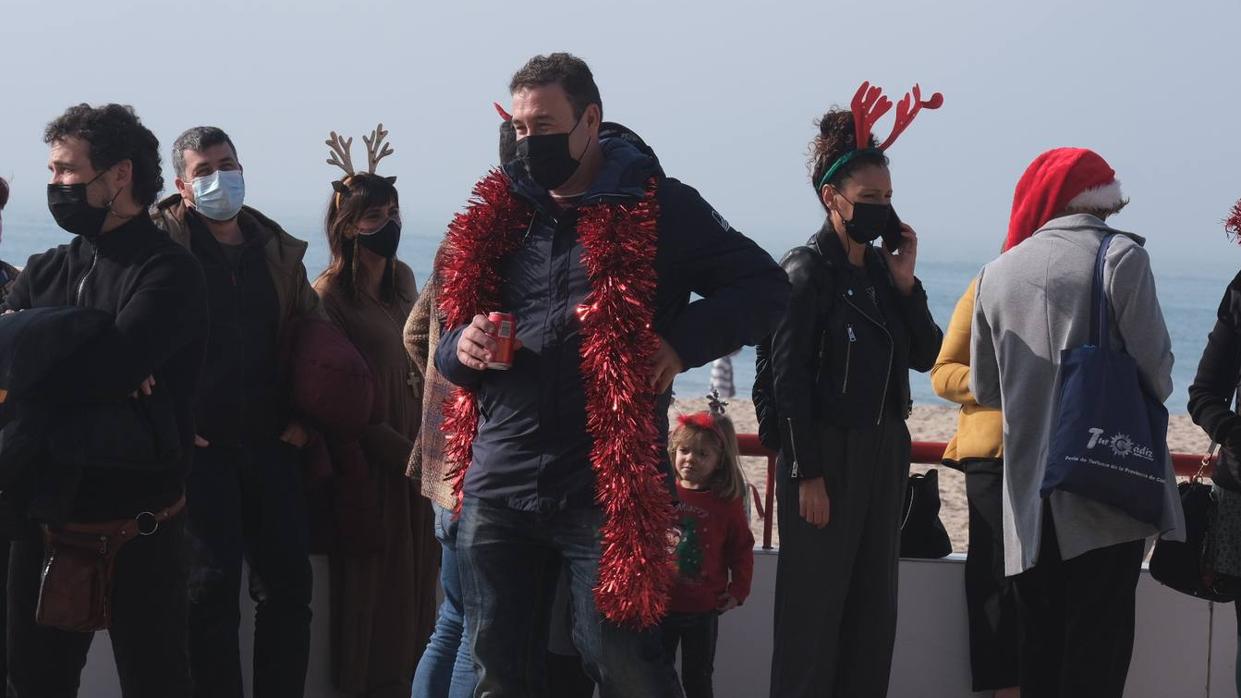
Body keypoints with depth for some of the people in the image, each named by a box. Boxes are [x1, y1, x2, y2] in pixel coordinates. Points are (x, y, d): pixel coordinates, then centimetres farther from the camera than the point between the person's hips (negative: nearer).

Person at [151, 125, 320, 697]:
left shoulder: (278, 249, 12)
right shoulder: (161, 243, -3)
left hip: (271, 442, 5)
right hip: (198, 442, -5)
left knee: (289, 582, 4)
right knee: (212, 585, -4)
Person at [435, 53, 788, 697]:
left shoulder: (656, 207, -1)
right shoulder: (497, 214, 13)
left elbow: (765, 287, 0)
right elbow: (453, 326, 21)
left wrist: (682, 342, -14)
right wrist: (460, 347, -3)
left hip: (606, 490, -5)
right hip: (497, 483, 5)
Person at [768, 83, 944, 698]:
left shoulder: (882, 268, 11)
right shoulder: (807, 271, -8)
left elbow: (927, 356, 10)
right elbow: (789, 377, -12)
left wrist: (905, 283, -2)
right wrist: (807, 474, -16)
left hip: (883, 452, 7)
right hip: (827, 455, -7)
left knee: (874, 602, 9)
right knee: (814, 606, -3)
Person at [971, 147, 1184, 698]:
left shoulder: (998, 273, 7)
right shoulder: (1121, 257, -6)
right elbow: (1155, 366, -7)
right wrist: (1146, 400, 15)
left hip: (1029, 495, 4)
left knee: (1040, 651, 10)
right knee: (1097, 652, -2)